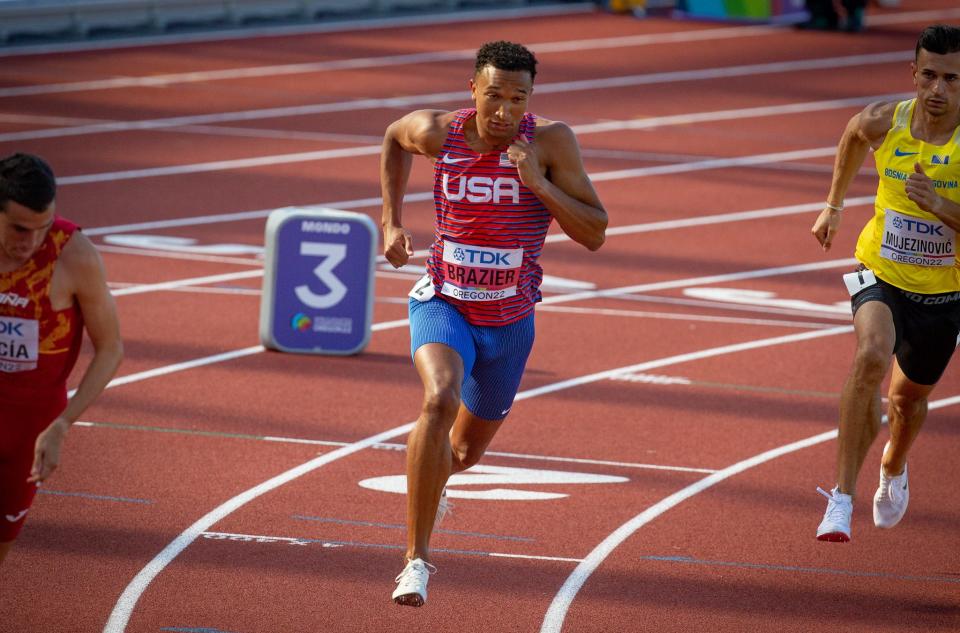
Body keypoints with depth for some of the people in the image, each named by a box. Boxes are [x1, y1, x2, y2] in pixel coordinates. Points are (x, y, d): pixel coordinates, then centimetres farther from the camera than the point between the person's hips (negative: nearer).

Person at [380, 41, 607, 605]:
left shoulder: (551, 142, -16)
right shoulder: (439, 132, -12)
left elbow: (595, 235, -15)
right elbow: (394, 136, 14)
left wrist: (539, 183, -29)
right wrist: (392, 220, 7)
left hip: (510, 323, 2)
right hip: (443, 304, -2)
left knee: (466, 450, 19)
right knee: (440, 401, -32)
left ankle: (430, 477, 60)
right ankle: (418, 558, -26)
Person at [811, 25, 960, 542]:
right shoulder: (884, 122, -14)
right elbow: (853, 136, 13)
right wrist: (833, 205, 22)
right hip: (882, 275, 0)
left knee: (910, 395, 20)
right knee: (872, 355, -31)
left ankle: (893, 470, 57)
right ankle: (842, 496, -27)